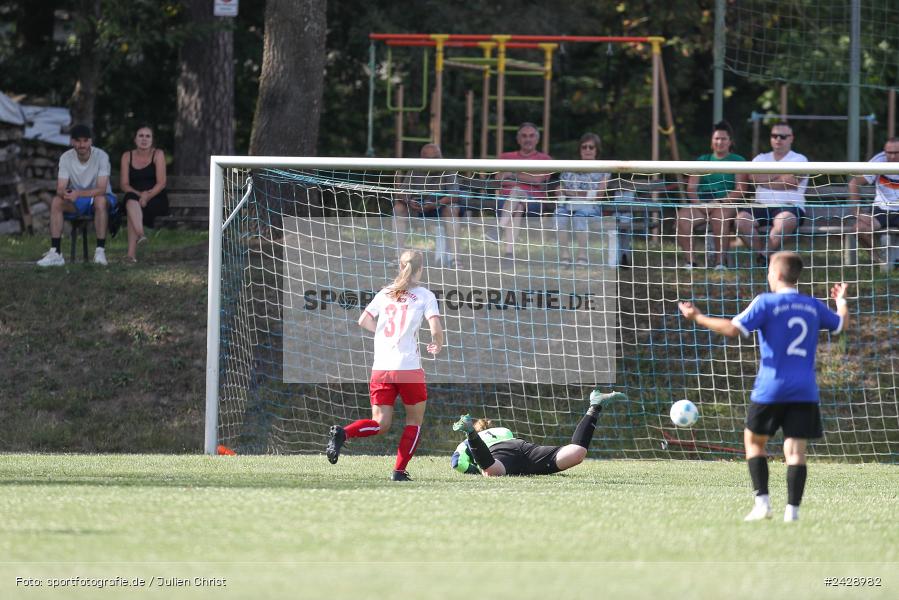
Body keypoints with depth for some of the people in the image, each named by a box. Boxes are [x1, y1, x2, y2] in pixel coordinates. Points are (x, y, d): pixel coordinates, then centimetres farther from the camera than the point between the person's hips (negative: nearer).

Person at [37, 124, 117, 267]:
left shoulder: (101, 156, -18)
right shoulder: (66, 158, -8)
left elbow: (101, 190, -26)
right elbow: (60, 188, -14)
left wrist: (78, 193, -41)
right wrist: (64, 194, -40)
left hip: (98, 197, -3)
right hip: (77, 202, 3)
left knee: (100, 200, -38)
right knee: (56, 202, -25)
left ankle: (100, 251, -35)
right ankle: (55, 253, -27)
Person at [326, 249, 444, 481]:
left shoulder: (385, 293, 12)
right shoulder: (425, 295, -1)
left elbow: (364, 321, 17)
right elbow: (436, 328, -10)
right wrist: (437, 346, 11)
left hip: (380, 370, 4)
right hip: (409, 368, -4)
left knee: (380, 424, 6)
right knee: (414, 421, 14)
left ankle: (342, 433, -21)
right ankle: (399, 471, 4)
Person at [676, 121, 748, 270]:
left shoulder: (738, 161, 11)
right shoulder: (702, 160, 22)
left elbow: (740, 191, -1)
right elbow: (691, 187, 13)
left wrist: (719, 202, -15)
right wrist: (698, 202, -9)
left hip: (727, 205, -3)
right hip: (701, 204, 3)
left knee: (719, 215, -39)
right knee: (682, 215, -29)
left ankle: (720, 260, -28)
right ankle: (690, 259, -27)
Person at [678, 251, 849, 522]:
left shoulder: (766, 302, -6)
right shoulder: (812, 306, 9)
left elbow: (732, 329, -15)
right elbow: (842, 324, 26)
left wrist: (698, 317, -5)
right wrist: (841, 301, 46)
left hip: (771, 388, -3)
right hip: (805, 391, 3)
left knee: (754, 440, 14)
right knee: (795, 450, 1)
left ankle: (762, 502, 3)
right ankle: (792, 509, -10)